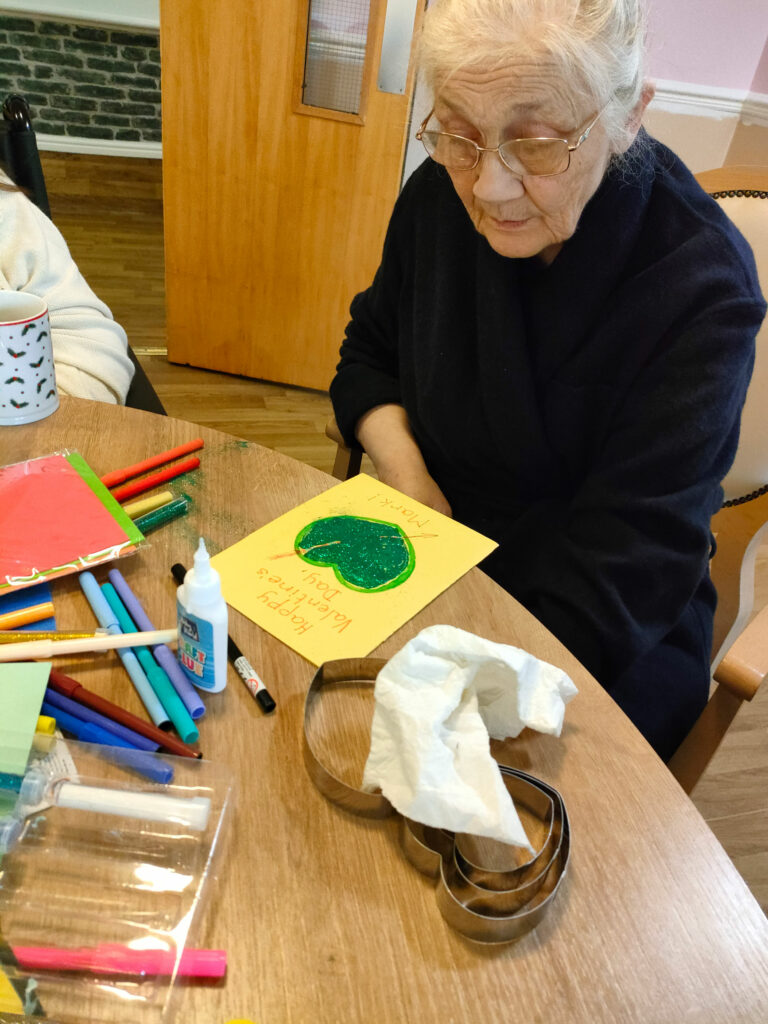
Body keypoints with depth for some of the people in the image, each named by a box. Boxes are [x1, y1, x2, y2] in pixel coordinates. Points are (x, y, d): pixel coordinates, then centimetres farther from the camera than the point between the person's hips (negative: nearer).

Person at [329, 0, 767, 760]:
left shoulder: (697, 287, -22)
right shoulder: (441, 194, -7)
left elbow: (611, 593, -23)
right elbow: (367, 360, 7)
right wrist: (407, 474, -11)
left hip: (612, 642, -4)